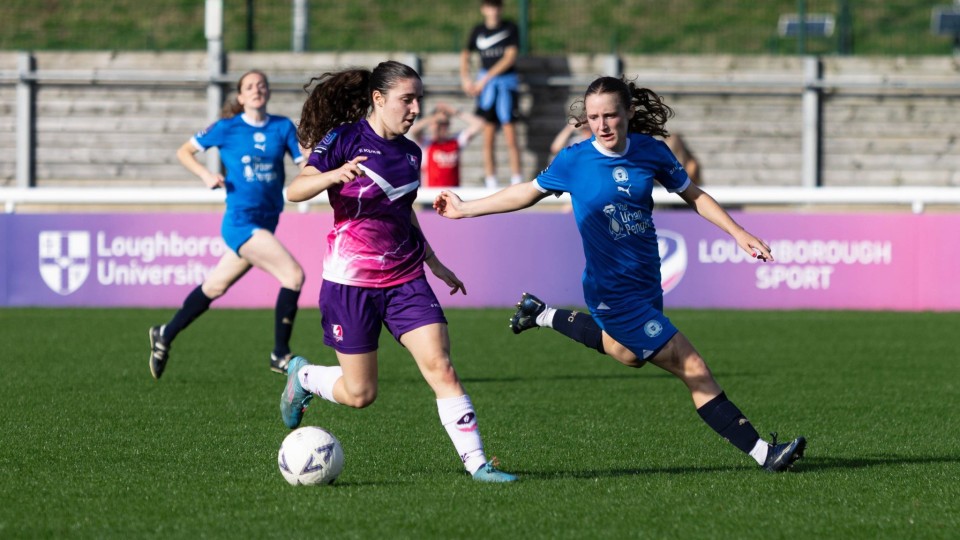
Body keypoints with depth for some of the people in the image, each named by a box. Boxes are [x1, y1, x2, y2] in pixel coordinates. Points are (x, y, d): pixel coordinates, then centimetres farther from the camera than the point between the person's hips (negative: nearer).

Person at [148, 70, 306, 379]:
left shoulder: (283, 127, 5)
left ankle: (165, 336, 34)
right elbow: (184, 151, 7)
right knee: (293, 275, -17)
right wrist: (206, 175, -9)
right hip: (241, 222, -5)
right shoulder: (227, 129, -3)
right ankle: (280, 356, -7)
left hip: (266, 224, 5)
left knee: (214, 287, 16)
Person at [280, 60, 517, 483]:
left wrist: (434, 263, 25)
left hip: (406, 280, 5)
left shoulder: (410, 152, 10)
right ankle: (302, 376, 32)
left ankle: (476, 463, -10)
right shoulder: (345, 139, -8)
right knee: (360, 394, 2)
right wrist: (335, 175, -35)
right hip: (351, 283, -5)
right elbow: (295, 191, -17)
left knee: (441, 368, -10)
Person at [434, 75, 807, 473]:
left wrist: (739, 233, 1)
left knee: (625, 353, 34)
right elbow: (529, 192, 5)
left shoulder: (651, 151, -4)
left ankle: (544, 315, 48)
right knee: (694, 371, -11)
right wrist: (465, 209, 10)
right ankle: (763, 453, -8)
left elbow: (694, 196, 9)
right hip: (613, 290, -6)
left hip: (646, 284, 6)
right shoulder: (574, 161, -12)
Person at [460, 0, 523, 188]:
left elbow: (510, 58, -7)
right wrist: (465, 78, 6)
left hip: (506, 82, -2)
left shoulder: (510, 29, 0)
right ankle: (490, 183, 2)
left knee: (510, 134, -8)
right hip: (484, 83, 2)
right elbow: (465, 54, 22)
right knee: (488, 136, -1)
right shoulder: (478, 31, 9)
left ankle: (517, 181, -4)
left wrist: (485, 79, -11)